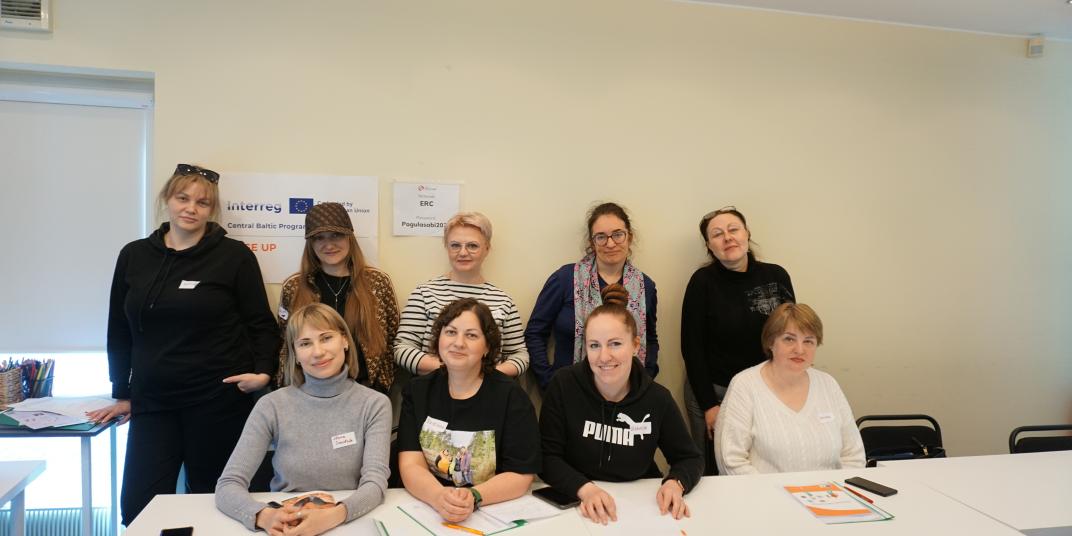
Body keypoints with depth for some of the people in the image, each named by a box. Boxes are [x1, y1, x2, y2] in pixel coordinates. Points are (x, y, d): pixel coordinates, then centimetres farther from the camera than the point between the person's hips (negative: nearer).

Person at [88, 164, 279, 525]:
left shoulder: (234, 256, -3)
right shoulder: (134, 256, 8)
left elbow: (261, 323, 0)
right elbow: (119, 330, 15)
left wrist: (263, 371, -15)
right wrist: (121, 394, 15)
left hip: (219, 401, -3)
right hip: (152, 403, 4)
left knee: (210, 501, 7)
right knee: (139, 508, 0)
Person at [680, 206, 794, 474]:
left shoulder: (776, 276, 0)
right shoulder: (703, 281, -8)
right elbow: (692, 347, -7)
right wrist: (708, 405, -9)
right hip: (713, 393, -2)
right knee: (714, 472, 5)